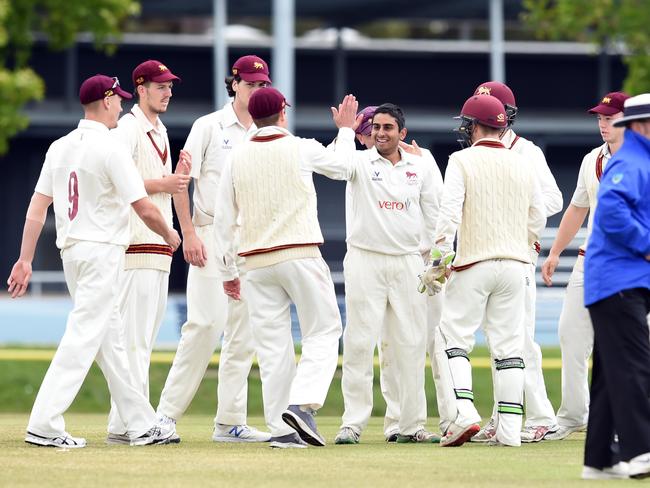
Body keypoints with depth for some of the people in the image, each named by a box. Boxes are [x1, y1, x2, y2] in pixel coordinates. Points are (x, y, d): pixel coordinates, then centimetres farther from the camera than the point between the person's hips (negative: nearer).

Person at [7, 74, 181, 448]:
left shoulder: (60, 148, 9)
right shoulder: (110, 149, -13)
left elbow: (37, 207, 6)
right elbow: (145, 208, -13)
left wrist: (26, 260, 7)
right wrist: (169, 235, 6)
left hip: (71, 251, 8)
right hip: (103, 251, -8)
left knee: (110, 339, 12)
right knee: (83, 337, -9)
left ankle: (141, 424, 18)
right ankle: (45, 426, -15)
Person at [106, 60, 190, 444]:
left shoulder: (160, 132, 20)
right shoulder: (128, 129, -8)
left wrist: (178, 178, 3)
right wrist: (162, 184, -18)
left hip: (160, 245, 10)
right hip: (137, 243, -10)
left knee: (146, 339, 11)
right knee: (135, 337, -11)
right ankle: (126, 424, -12)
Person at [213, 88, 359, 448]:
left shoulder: (237, 158, 5)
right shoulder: (301, 149, -2)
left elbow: (223, 219, 6)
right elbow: (341, 166, 19)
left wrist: (227, 270, 14)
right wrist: (346, 130, 36)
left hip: (255, 262, 3)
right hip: (299, 255, -3)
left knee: (272, 345, 5)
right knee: (323, 332, 5)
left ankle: (281, 429, 1)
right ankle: (301, 404, -16)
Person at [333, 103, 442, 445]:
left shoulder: (421, 167, 9)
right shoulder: (360, 162, 2)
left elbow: (435, 216, 10)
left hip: (408, 262, 3)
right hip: (364, 260, -3)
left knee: (410, 344, 4)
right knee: (359, 342, -5)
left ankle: (411, 425, 9)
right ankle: (353, 423, -4)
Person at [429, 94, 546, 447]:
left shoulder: (462, 161, -6)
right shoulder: (523, 166, 8)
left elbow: (449, 213, -14)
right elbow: (537, 219, 12)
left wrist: (439, 261, -10)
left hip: (474, 263, -4)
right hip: (515, 265, 4)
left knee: (455, 335, 4)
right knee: (509, 343, 5)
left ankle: (464, 410, -13)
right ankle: (509, 428, 2)